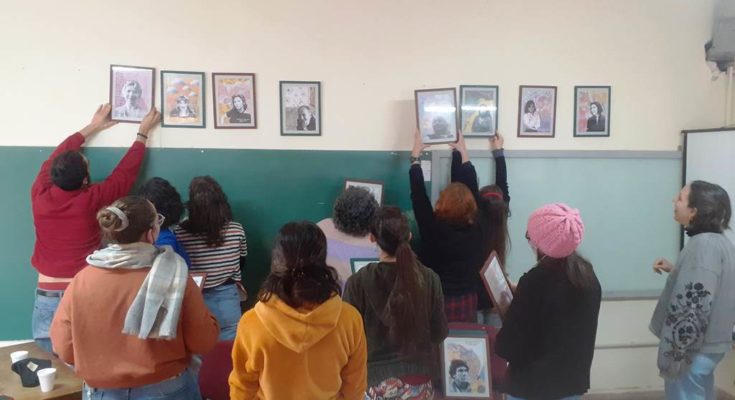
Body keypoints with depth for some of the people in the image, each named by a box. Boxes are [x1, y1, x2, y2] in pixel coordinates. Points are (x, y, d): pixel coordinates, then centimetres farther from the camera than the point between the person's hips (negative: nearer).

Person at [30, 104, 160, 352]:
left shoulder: (39, 195, -5)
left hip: (47, 296, 3)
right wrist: (143, 133, 14)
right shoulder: (91, 200, -13)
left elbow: (55, 158, 14)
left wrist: (92, 128, 24)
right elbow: (126, 171, 1)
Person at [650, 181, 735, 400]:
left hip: (694, 349, -10)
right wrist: (673, 270, 12)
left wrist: (672, 356, -20)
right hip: (709, 345, 10)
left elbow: (694, 307, -25)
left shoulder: (703, 245, -22)